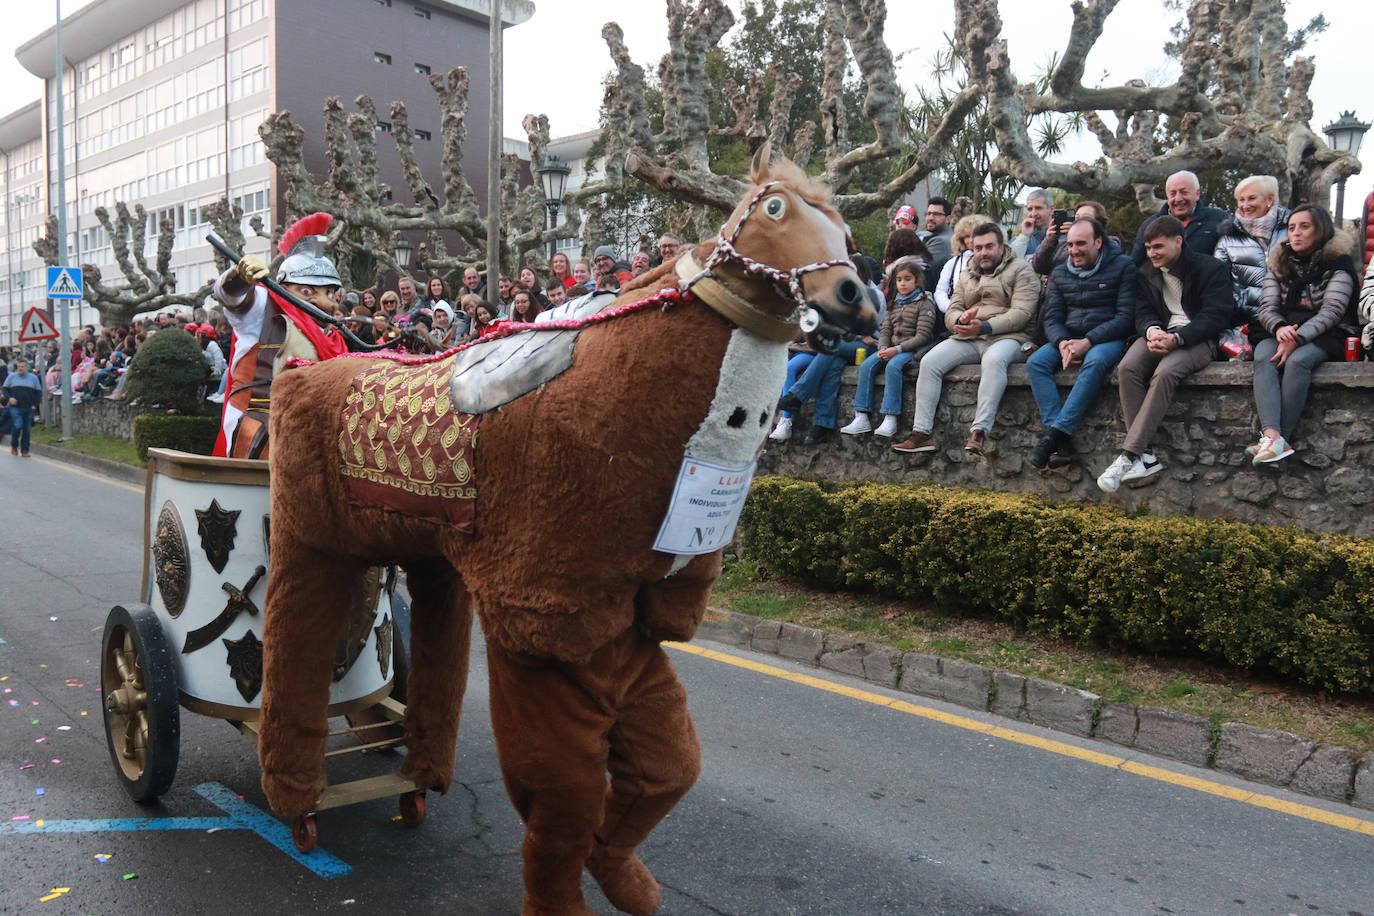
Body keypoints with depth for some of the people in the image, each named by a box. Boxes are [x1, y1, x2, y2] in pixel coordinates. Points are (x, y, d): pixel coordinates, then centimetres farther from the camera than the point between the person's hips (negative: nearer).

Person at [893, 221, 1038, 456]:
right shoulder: (967, 276, 23)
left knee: (994, 359, -40)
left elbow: (1021, 313, -8)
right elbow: (951, 312, 16)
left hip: (1006, 337, -5)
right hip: (968, 339, 5)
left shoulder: (1020, 270, 5)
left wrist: (984, 327, -21)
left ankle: (980, 431, -45)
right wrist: (961, 320, -11)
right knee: (929, 362, -18)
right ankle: (921, 432, -22)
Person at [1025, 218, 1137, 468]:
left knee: (1095, 361, -38)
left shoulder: (1123, 267, 0)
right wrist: (1062, 343, -15)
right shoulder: (1060, 274, 14)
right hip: (1068, 338, 4)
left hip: (1108, 338, -4)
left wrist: (1088, 342, -21)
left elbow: (1125, 316, -8)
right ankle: (1062, 442, -33)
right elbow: (1052, 318, 8)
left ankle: (1056, 432, -37)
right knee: (1035, 362, -24)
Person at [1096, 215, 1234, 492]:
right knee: (1127, 368, -28)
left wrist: (1176, 338, -25)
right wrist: (1152, 330, -15)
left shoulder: (1211, 269, 0)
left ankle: (1129, 454, -39)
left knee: (1166, 371, -36)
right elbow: (1143, 312, 11)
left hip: (1199, 338, -5)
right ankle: (1146, 455, -30)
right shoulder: (1147, 273, 18)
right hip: (1160, 334, 5)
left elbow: (1216, 316, -9)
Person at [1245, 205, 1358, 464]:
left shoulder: (1338, 264, 2)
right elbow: (1267, 308, 5)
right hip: (1280, 332, 3)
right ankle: (1272, 436, -49)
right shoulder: (1279, 263, 15)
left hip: (1320, 336, -3)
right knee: (1263, 357, -31)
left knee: (1298, 360, -36)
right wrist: (1279, 328, -18)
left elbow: (1332, 311, -10)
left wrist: (1297, 338, -24)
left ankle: (1282, 438, -39)